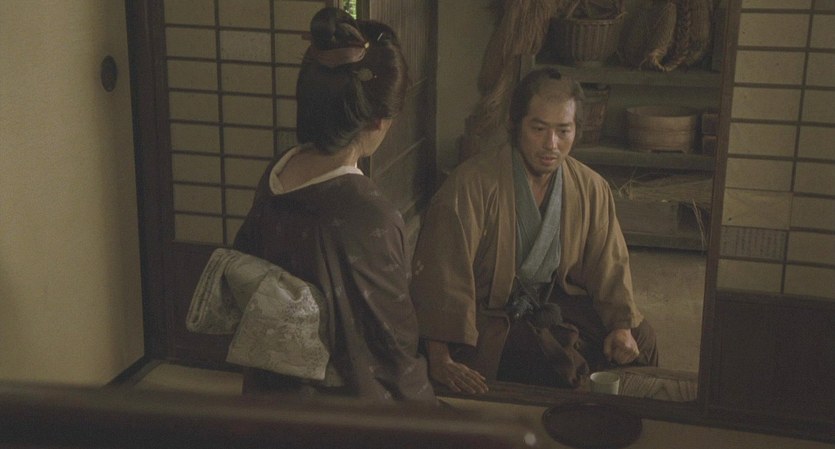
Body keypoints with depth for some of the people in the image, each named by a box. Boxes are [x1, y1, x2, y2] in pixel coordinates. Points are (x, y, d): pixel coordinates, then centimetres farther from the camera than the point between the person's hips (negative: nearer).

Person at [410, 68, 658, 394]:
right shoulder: (472, 183, -21)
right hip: (488, 316, -6)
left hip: (555, 304, 6)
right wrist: (441, 361, -32)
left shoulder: (591, 189, -2)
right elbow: (441, 271, -26)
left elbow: (609, 265, 7)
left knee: (639, 338, -8)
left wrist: (621, 326, -11)